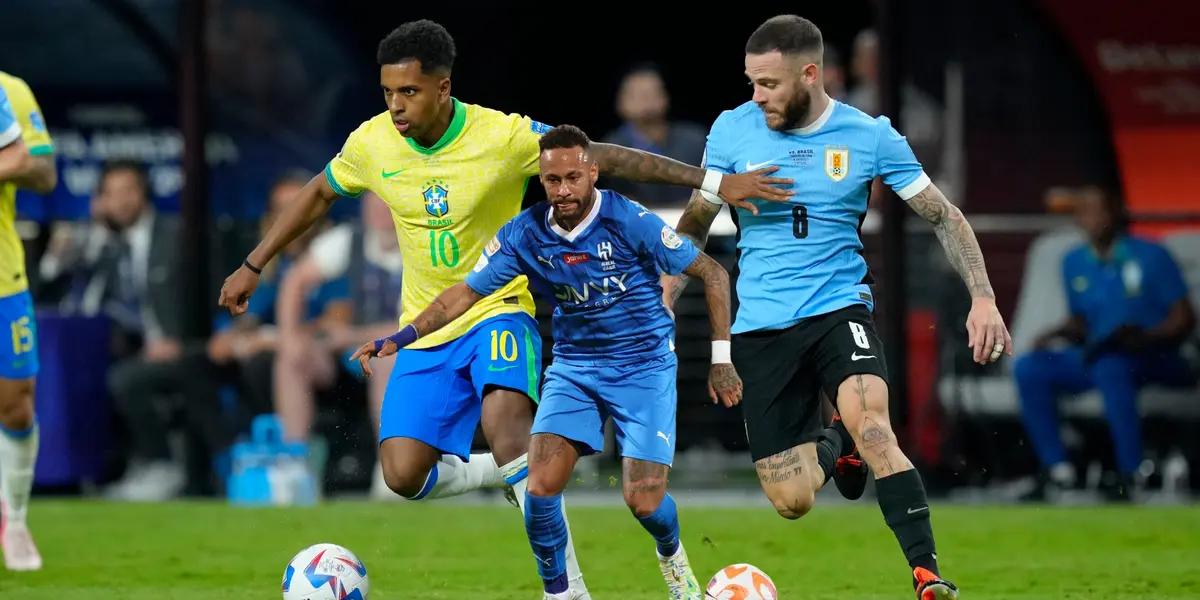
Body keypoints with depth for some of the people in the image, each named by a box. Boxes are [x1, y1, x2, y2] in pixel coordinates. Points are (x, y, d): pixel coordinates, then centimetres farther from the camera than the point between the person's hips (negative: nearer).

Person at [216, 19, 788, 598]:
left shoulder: (505, 137, -18)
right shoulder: (371, 145, -7)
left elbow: (604, 158, -13)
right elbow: (318, 194, 13)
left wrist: (714, 181, -15)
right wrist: (252, 266, 15)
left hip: (499, 309, -4)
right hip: (426, 330, 4)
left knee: (504, 415, -33)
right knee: (403, 474, -10)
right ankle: (510, 470, 22)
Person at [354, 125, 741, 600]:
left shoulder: (629, 221, -18)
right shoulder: (524, 234, -8)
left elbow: (712, 274, -10)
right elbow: (467, 293, -2)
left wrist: (721, 358, -10)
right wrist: (402, 337, -15)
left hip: (643, 367, -3)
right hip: (573, 368, 3)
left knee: (643, 500, -12)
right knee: (540, 486, -17)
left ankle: (672, 556, 25)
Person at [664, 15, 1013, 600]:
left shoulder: (869, 136, -5)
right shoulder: (733, 130, -2)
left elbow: (945, 217, 3)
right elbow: (693, 226, 11)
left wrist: (983, 298, -8)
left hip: (838, 308, -2)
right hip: (760, 326, 2)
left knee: (873, 428, -31)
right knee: (791, 502, -3)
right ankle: (832, 446, 33)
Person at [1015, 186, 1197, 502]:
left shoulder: (1151, 256, -2)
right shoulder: (1074, 263, 13)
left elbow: (1184, 319, -5)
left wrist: (1145, 338, -22)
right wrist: (1058, 334, -1)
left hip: (1154, 359, -6)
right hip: (1095, 355, 6)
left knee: (1109, 365, -39)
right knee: (1029, 368, -14)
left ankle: (1128, 476, -38)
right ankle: (1055, 467, -14)